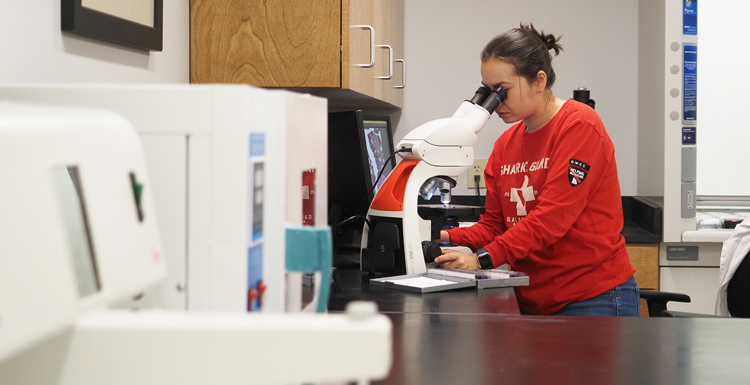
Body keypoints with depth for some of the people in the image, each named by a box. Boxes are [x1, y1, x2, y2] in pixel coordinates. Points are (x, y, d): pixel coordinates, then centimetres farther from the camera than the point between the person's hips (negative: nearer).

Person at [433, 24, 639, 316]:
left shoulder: (579, 125, -12)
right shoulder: (505, 145, 10)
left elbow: (552, 216, -21)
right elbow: (494, 224, 12)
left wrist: (484, 258, -27)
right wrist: (450, 239, -8)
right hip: (532, 302, 7)